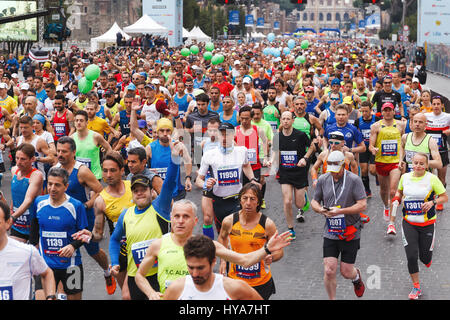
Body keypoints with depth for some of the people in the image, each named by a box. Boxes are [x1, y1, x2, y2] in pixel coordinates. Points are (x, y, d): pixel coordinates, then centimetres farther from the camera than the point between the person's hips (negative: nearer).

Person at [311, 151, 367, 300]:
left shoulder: (354, 180, -10)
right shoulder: (323, 179, 3)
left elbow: (362, 205, -13)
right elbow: (314, 201, 13)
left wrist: (340, 211, -21)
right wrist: (320, 209, -11)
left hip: (350, 233, -3)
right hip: (330, 233, 3)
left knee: (346, 272, 6)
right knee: (329, 271, -6)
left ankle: (356, 276, 43)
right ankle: (332, 299, 14)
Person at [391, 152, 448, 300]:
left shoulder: (432, 179, -9)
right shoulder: (405, 177, 0)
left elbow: (445, 197, -4)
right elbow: (399, 191, 20)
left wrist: (432, 202, -21)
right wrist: (397, 199, -2)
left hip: (427, 224, -2)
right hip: (409, 223, 2)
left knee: (425, 257, 6)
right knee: (411, 256, -8)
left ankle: (427, 259, 46)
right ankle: (416, 287, 9)